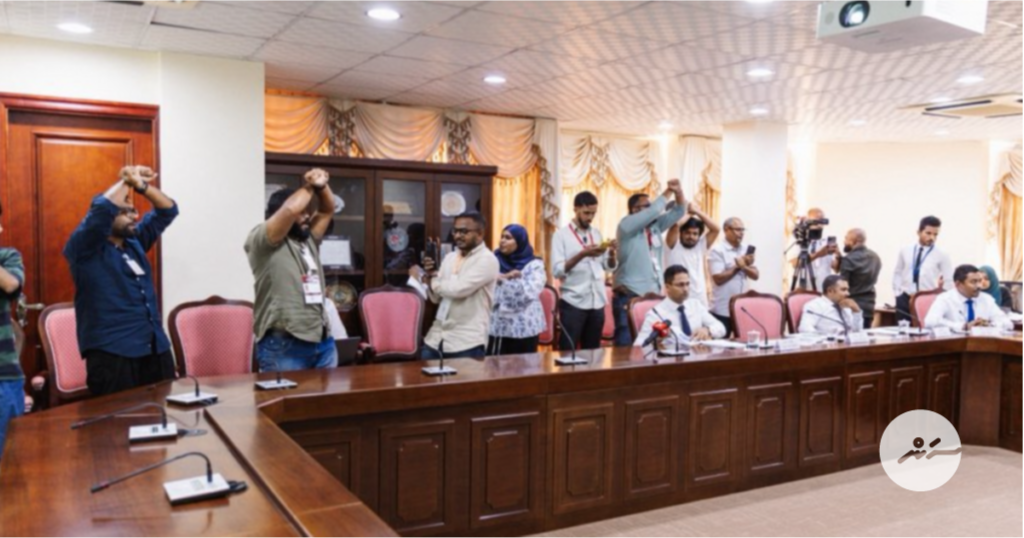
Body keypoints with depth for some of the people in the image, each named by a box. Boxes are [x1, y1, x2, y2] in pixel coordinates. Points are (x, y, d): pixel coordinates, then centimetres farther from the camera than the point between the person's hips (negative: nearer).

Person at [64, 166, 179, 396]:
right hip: (112, 354, -7)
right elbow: (103, 208, -19)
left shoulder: (135, 242, 17)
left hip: (157, 349, 7)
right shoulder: (84, 248, -3)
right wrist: (125, 181, -3)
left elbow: (167, 210, 18)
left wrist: (141, 185, 2)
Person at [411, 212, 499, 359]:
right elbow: (436, 298, 13)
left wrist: (424, 277, -8)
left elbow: (457, 289, -21)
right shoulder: (450, 258, 13)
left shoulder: (487, 260, -9)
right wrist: (429, 276, -7)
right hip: (438, 336, 7)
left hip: (467, 342, -6)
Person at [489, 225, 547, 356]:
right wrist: (505, 276, -12)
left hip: (524, 329, -3)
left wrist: (502, 279, -11)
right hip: (497, 327, 3)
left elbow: (528, 292, -15)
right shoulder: (494, 261, 13)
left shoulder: (534, 265, -1)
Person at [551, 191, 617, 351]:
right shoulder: (561, 235, -4)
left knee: (593, 351, 12)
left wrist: (611, 252, -9)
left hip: (597, 302, 5)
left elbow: (609, 266, 12)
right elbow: (557, 270, -13)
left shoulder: (597, 233, 12)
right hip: (573, 303, -5)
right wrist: (582, 254, -22)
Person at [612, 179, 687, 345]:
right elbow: (653, 212, -19)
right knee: (626, 342, -7)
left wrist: (679, 193, -6)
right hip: (629, 295, -7)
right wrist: (668, 192, -9)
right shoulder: (626, 224, -7)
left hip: (652, 294, 7)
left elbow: (678, 212, 11)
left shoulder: (655, 225, 13)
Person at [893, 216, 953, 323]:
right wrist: (898, 292, 6)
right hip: (905, 299, 3)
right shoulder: (905, 252, 10)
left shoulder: (942, 256, 1)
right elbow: (897, 274, 16)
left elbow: (949, 282, 0)